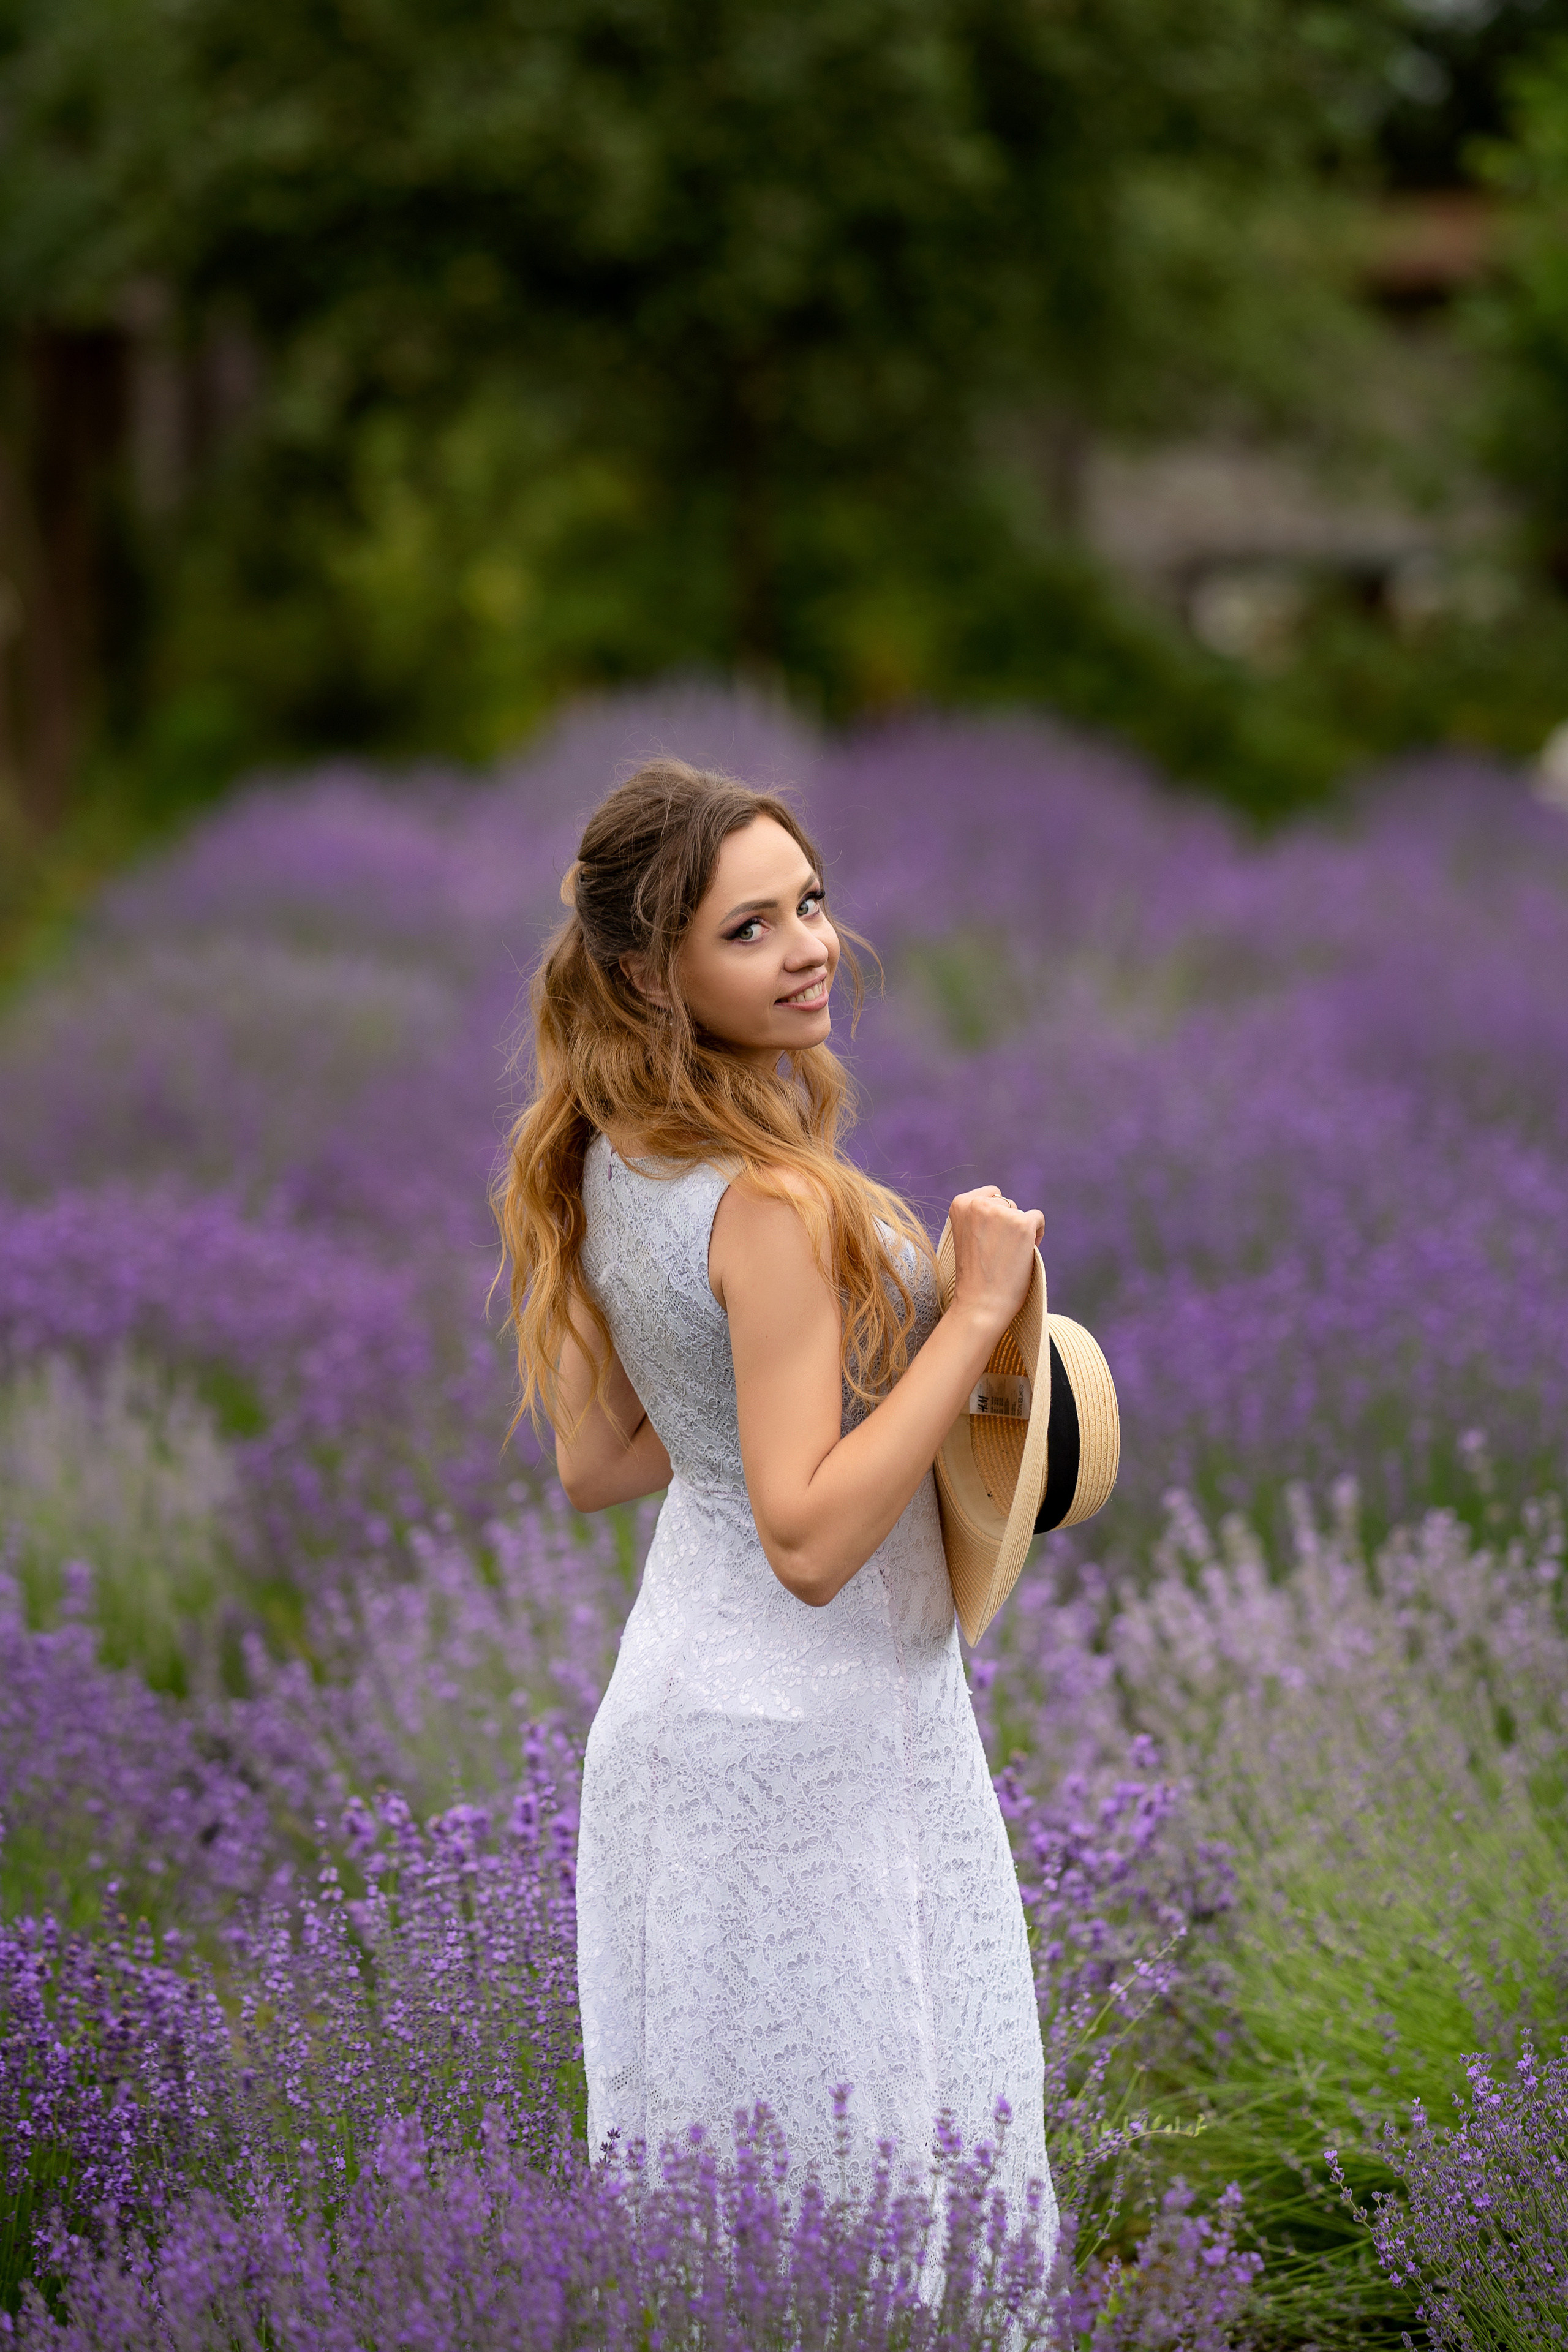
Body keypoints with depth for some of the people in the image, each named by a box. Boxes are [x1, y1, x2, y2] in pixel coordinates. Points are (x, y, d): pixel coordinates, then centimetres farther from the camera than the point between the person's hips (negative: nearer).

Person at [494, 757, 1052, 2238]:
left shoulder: (613, 1166, 4)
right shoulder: (775, 1203, -24)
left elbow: (592, 1466, 14)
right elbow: (810, 1541, -27)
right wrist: (976, 1313, -25)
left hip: (679, 1701, 9)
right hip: (812, 1738, -9)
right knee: (877, 2163, 0)